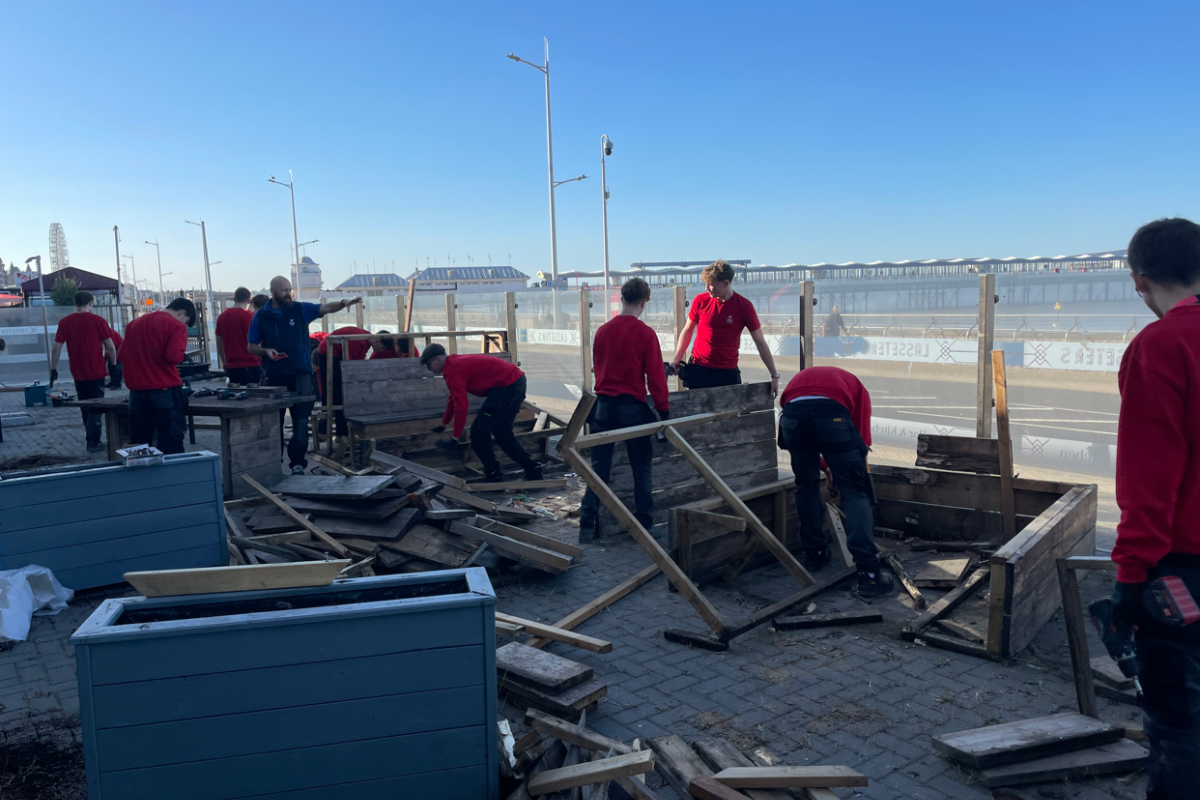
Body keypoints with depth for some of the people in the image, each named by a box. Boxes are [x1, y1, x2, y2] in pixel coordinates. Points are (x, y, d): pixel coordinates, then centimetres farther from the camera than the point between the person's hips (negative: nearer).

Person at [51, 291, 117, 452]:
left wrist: (53, 369, 6)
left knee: (86, 408, 15)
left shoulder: (65, 322, 1)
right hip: (96, 371, -3)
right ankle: (93, 442, -4)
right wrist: (113, 364, 8)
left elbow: (57, 348, -2)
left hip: (78, 373, 3)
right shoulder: (98, 320, -7)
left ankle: (92, 439, 22)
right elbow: (110, 347, -6)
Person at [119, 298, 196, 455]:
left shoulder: (135, 323, 13)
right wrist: (182, 356, 2)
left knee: (138, 442, 11)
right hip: (165, 390, -6)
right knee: (171, 441, -2)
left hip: (137, 389, 6)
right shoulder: (176, 326, -6)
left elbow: (121, 356, 16)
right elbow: (174, 356, -18)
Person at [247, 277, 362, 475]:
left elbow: (326, 308, -11)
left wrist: (343, 302, -30)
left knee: (301, 421, 0)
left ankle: (297, 462, 7)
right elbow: (251, 347, 9)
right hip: (274, 376, 1)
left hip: (300, 375, 0)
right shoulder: (261, 316, 4)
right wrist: (266, 351, -12)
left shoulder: (301, 310, 3)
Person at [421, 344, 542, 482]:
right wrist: (443, 425, 45)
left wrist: (455, 437, -7)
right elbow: (455, 398, 36)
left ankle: (493, 474, 4)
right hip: (516, 381, 10)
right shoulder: (457, 363, 23)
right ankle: (532, 469, 18)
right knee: (502, 432, 18)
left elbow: (460, 405, -14)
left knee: (478, 431, -3)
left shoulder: (452, 370, -9)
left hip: (507, 385, -10)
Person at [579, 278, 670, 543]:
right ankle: (645, 525, 13)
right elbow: (655, 376, -9)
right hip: (633, 407, -3)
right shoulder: (645, 333, -9)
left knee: (599, 467, 9)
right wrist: (663, 410, -2)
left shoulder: (603, 331, 3)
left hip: (604, 405, 3)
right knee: (641, 468, 9)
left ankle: (587, 526, 7)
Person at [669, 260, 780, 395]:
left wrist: (774, 376, -4)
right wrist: (676, 359, -1)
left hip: (728, 373, -1)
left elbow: (760, 343, -3)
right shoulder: (700, 300, -4)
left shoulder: (744, 306, -7)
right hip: (699, 370, 1)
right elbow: (687, 331, 10)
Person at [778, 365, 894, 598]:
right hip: (832, 413, -2)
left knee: (806, 486, 25)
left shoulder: (802, 377, 44)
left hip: (792, 412, 3)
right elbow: (861, 438, 26)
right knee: (855, 491, 7)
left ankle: (814, 553, 35)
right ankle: (869, 573, 1)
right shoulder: (855, 386, 35)